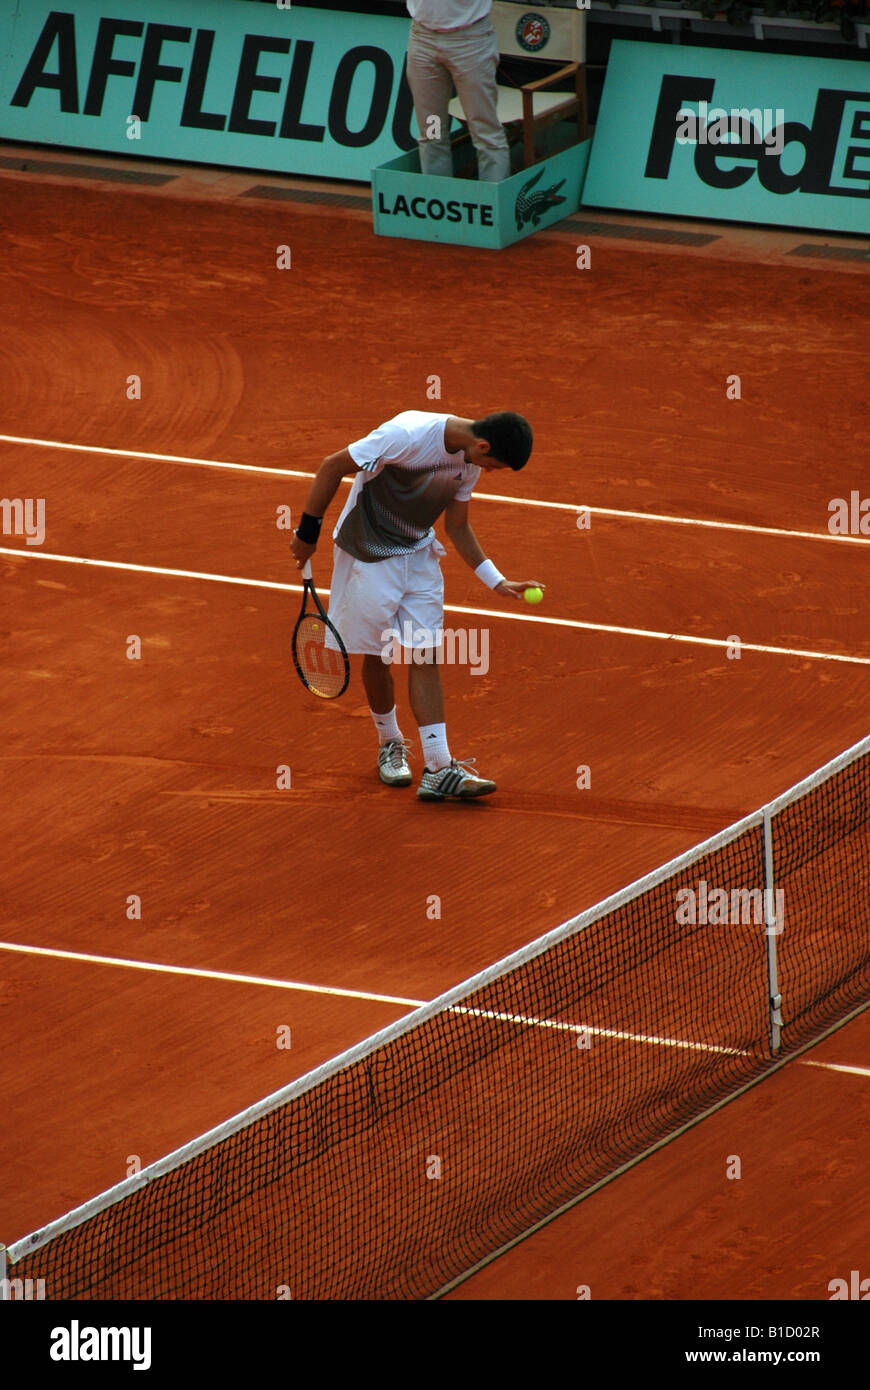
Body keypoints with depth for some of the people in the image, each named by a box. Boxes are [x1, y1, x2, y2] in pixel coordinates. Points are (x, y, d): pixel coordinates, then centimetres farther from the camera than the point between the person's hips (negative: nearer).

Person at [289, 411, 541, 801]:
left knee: (425, 659, -1)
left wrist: (497, 581, 2)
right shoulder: (408, 434, -29)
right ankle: (390, 744, 30)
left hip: (418, 556, 6)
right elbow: (332, 466, -20)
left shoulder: (469, 461, -5)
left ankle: (439, 769, -2)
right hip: (368, 558, -6)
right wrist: (307, 532, -15)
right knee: (377, 658, 6)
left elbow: (457, 526, 9)